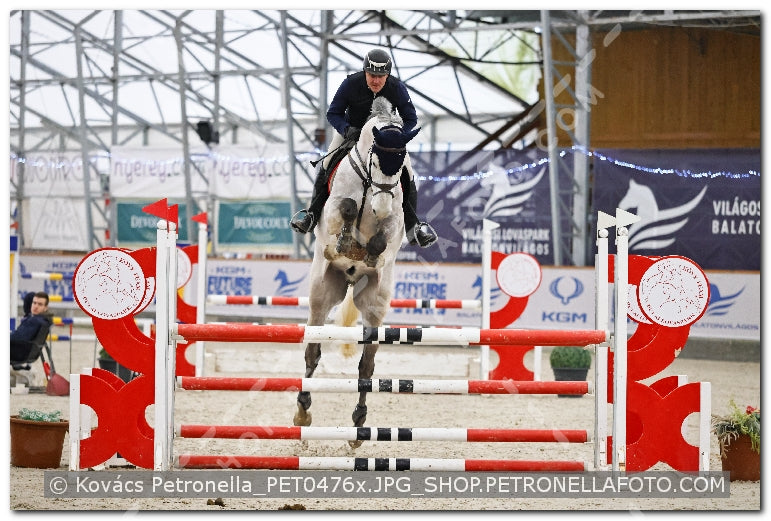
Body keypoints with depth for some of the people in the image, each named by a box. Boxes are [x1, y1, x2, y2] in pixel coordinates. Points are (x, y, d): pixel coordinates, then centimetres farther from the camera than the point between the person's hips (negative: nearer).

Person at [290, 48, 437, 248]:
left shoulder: (397, 88, -22)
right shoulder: (350, 84, -25)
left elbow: (410, 118, -11)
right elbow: (333, 113, -13)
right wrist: (346, 130, -33)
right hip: (352, 130, 0)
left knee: (407, 174, -14)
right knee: (326, 165, -18)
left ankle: (412, 226, -6)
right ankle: (312, 214, -9)